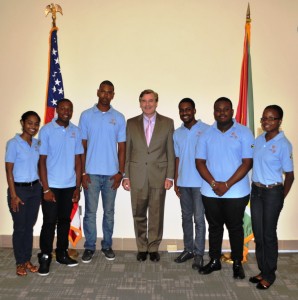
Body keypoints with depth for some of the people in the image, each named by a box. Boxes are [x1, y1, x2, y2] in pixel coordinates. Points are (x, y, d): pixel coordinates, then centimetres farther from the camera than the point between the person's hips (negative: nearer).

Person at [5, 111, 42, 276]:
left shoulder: (37, 143, 6)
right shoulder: (13, 144, -10)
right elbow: (9, 171, -10)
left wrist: (41, 187, 5)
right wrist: (13, 195, -13)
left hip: (35, 189, 5)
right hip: (19, 189, -5)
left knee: (30, 226, 12)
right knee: (20, 227, 6)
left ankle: (27, 260, 25)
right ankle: (20, 263, 20)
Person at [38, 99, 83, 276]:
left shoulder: (76, 131, 4)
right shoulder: (46, 130, -6)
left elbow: (78, 160, 6)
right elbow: (42, 161, -7)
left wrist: (78, 187, 3)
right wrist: (46, 188, -11)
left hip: (69, 186, 3)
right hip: (51, 186, -3)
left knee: (65, 221, 13)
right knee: (49, 222, 3)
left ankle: (62, 253, 27)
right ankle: (45, 257, 17)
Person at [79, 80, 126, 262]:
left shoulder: (119, 118, 4)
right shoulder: (86, 116, 2)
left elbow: (122, 147, 5)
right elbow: (82, 146, 2)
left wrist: (120, 172, -2)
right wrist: (82, 172, -4)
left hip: (111, 173, 1)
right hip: (91, 172, -1)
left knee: (109, 211, 10)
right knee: (90, 211, 5)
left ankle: (107, 245, 24)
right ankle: (89, 247, 17)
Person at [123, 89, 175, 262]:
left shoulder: (167, 123, 3)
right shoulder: (132, 123, 6)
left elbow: (171, 152, 2)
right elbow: (127, 151, 6)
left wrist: (170, 176, -3)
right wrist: (125, 176, 1)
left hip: (159, 176, -1)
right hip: (137, 176, 1)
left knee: (156, 215, 7)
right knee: (139, 215, 9)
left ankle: (154, 248, 24)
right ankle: (142, 248, 26)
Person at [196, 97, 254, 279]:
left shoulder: (244, 132, -4)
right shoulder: (207, 134, 4)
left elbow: (247, 163, -8)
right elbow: (200, 162, 2)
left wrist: (227, 185, -14)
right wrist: (214, 184, -11)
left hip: (236, 192, -2)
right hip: (210, 192, 3)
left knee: (235, 227, 9)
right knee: (214, 227, 14)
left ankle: (237, 263, 27)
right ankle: (214, 261, 30)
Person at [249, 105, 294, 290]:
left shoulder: (284, 144, -12)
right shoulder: (259, 140, 4)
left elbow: (289, 175, -6)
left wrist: (281, 198, -1)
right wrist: (255, 188, 6)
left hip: (272, 192, -6)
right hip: (256, 190, 6)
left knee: (268, 235, 5)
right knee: (258, 234, 13)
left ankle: (270, 274, 23)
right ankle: (263, 270, 30)